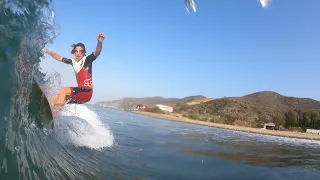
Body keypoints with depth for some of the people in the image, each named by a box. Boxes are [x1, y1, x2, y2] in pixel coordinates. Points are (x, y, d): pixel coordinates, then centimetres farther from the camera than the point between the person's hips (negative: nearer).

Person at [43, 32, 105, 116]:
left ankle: (52, 114, -23)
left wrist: (100, 42, -41)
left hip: (86, 92, -8)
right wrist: (48, 52, 32)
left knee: (64, 90, -21)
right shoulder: (73, 62, 14)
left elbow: (96, 53, -22)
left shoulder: (87, 60, -3)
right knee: (55, 98, 5)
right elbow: (60, 58, 29)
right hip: (80, 91, 8)